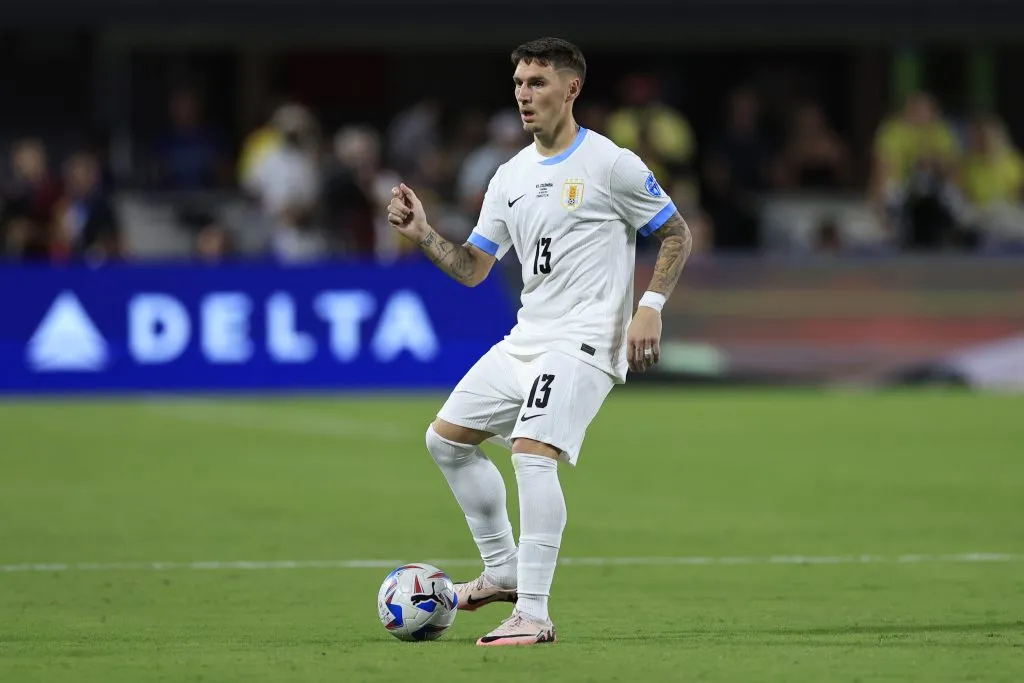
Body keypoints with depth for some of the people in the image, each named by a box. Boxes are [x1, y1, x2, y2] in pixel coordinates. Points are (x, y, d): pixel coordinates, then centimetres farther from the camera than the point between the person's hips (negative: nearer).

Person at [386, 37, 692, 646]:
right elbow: (473, 268, 15)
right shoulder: (511, 177, 13)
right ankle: (503, 572, 23)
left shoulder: (611, 164, -7)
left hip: (586, 340, -8)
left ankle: (533, 614, -26)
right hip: (526, 340, 9)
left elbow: (677, 235, -1)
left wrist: (651, 308, -13)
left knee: (533, 450, -26)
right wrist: (422, 233, -1)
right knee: (447, 438, 12)